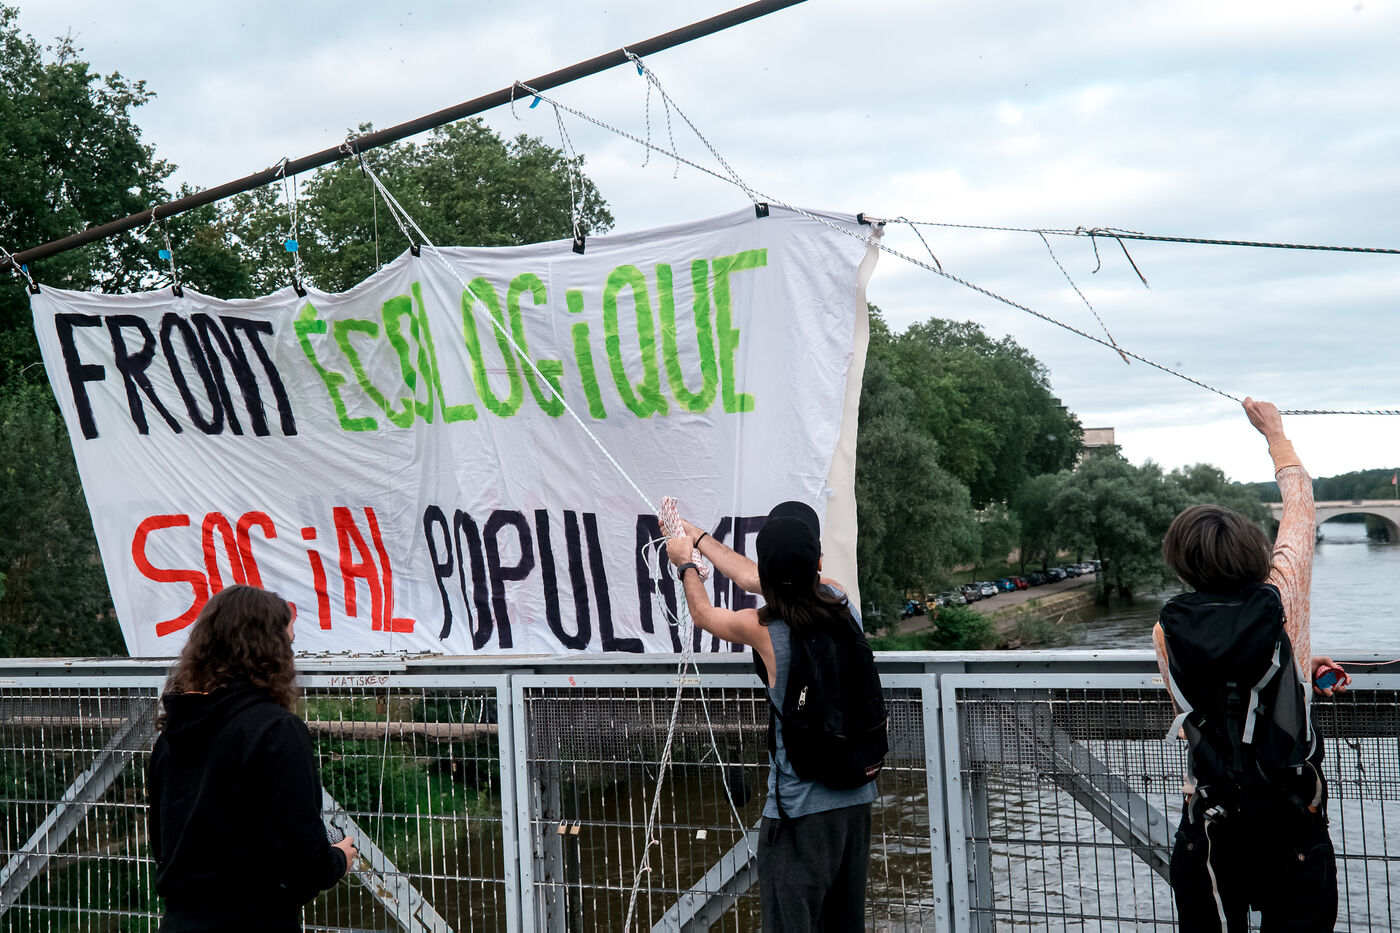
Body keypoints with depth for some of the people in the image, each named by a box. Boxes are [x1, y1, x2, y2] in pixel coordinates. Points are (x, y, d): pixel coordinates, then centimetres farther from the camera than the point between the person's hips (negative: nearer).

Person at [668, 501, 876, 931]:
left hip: (801, 809, -6)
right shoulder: (840, 602, -1)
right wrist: (697, 537, 28)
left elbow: (703, 613, 8)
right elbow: (751, 579, 16)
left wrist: (685, 563, 26)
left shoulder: (763, 629, -16)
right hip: (856, 798, 6)